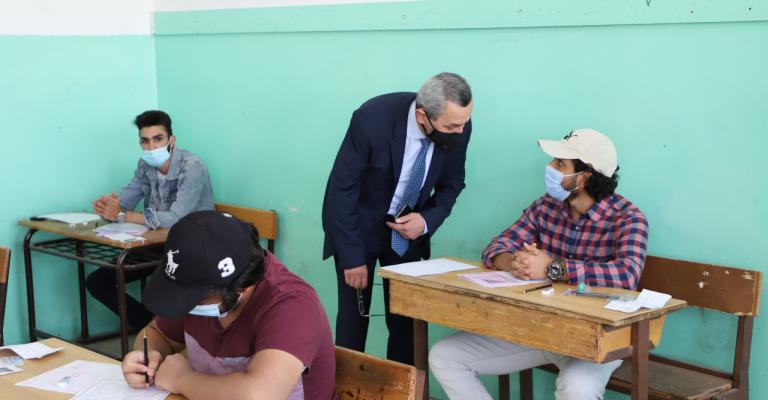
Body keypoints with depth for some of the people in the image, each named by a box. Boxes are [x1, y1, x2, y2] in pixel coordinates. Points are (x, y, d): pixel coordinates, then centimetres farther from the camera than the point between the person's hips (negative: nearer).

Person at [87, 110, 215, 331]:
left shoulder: (192, 168, -21)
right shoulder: (146, 166, 3)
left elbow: (176, 219, -31)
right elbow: (123, 203, 1)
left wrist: (121, 216, -28)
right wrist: (106, 206, -25)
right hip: (156, 246, 8)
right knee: (96, 281, 1)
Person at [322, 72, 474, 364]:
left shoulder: (458, 127, -17)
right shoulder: (372, 119, -30)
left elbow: (451, 184, 1)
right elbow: (341, 188, -20)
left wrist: (427, 220, -17)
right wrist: (353, 257, -19)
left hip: (408, 226, 3)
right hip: (358, 223, -3)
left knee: (407, 319, -1)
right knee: (354, 317, -3)